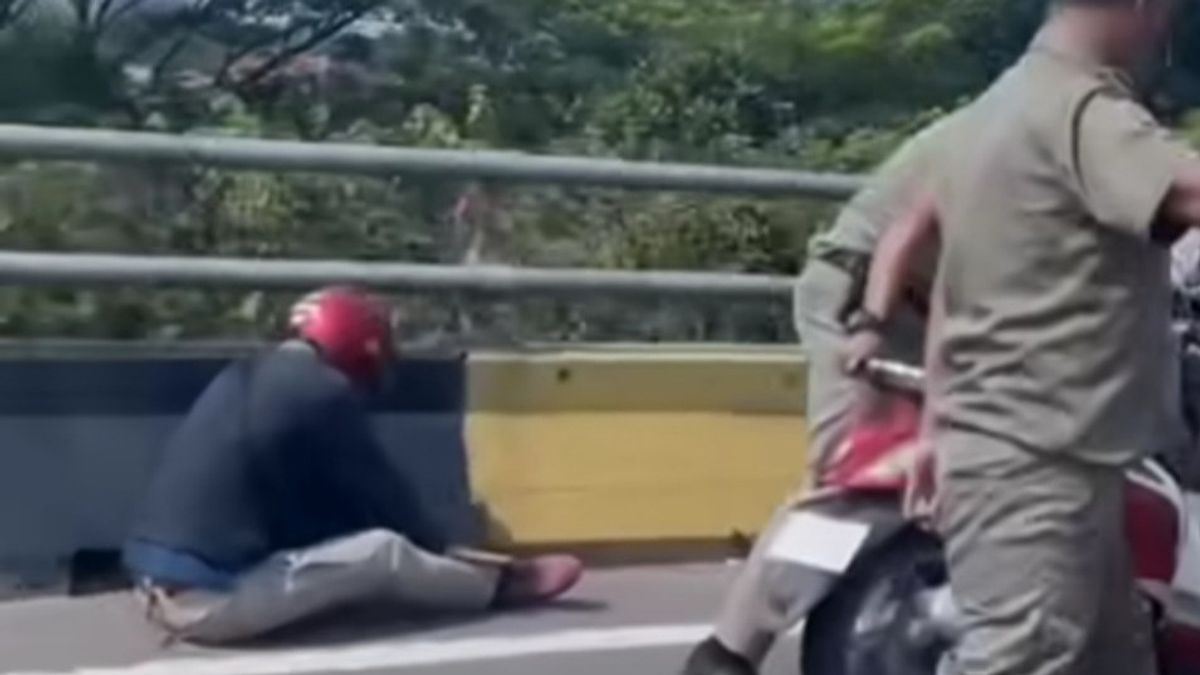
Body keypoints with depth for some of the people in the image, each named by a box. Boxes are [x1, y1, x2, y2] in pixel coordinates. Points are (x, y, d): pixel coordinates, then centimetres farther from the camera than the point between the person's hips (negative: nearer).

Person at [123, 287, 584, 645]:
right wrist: (440, 548, 22)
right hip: (211, 598, -8)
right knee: (385, 553, 1)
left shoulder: (242, 378, 17)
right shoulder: (322, 392, -7)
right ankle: (499, 586, 20)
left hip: (157, 585, 8)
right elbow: (382, 494, 4)